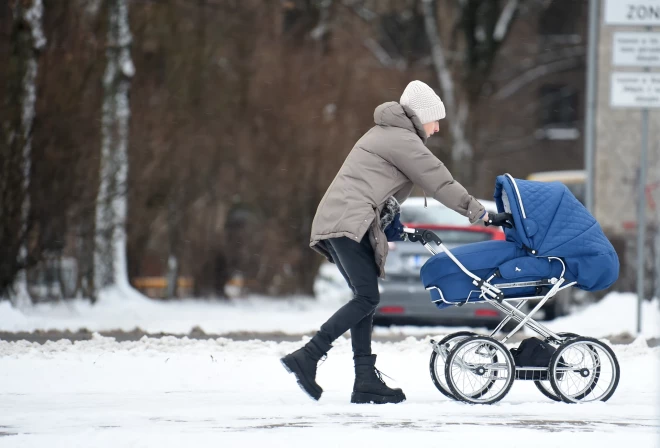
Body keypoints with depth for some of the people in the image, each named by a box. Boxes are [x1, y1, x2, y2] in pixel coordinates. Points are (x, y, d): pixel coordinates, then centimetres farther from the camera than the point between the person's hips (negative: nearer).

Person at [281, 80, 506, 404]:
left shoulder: (385, 134, 28)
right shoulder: (403, 140, -4)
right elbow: (439, 182, -4)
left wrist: (400, 227, 22)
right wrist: (479, 213, 4)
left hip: (335, 221, 10)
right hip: (350, 222, -10)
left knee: (364, 299, 6)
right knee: (367, 298, -15)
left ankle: (365, 382, 1)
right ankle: (307, 358, -24)